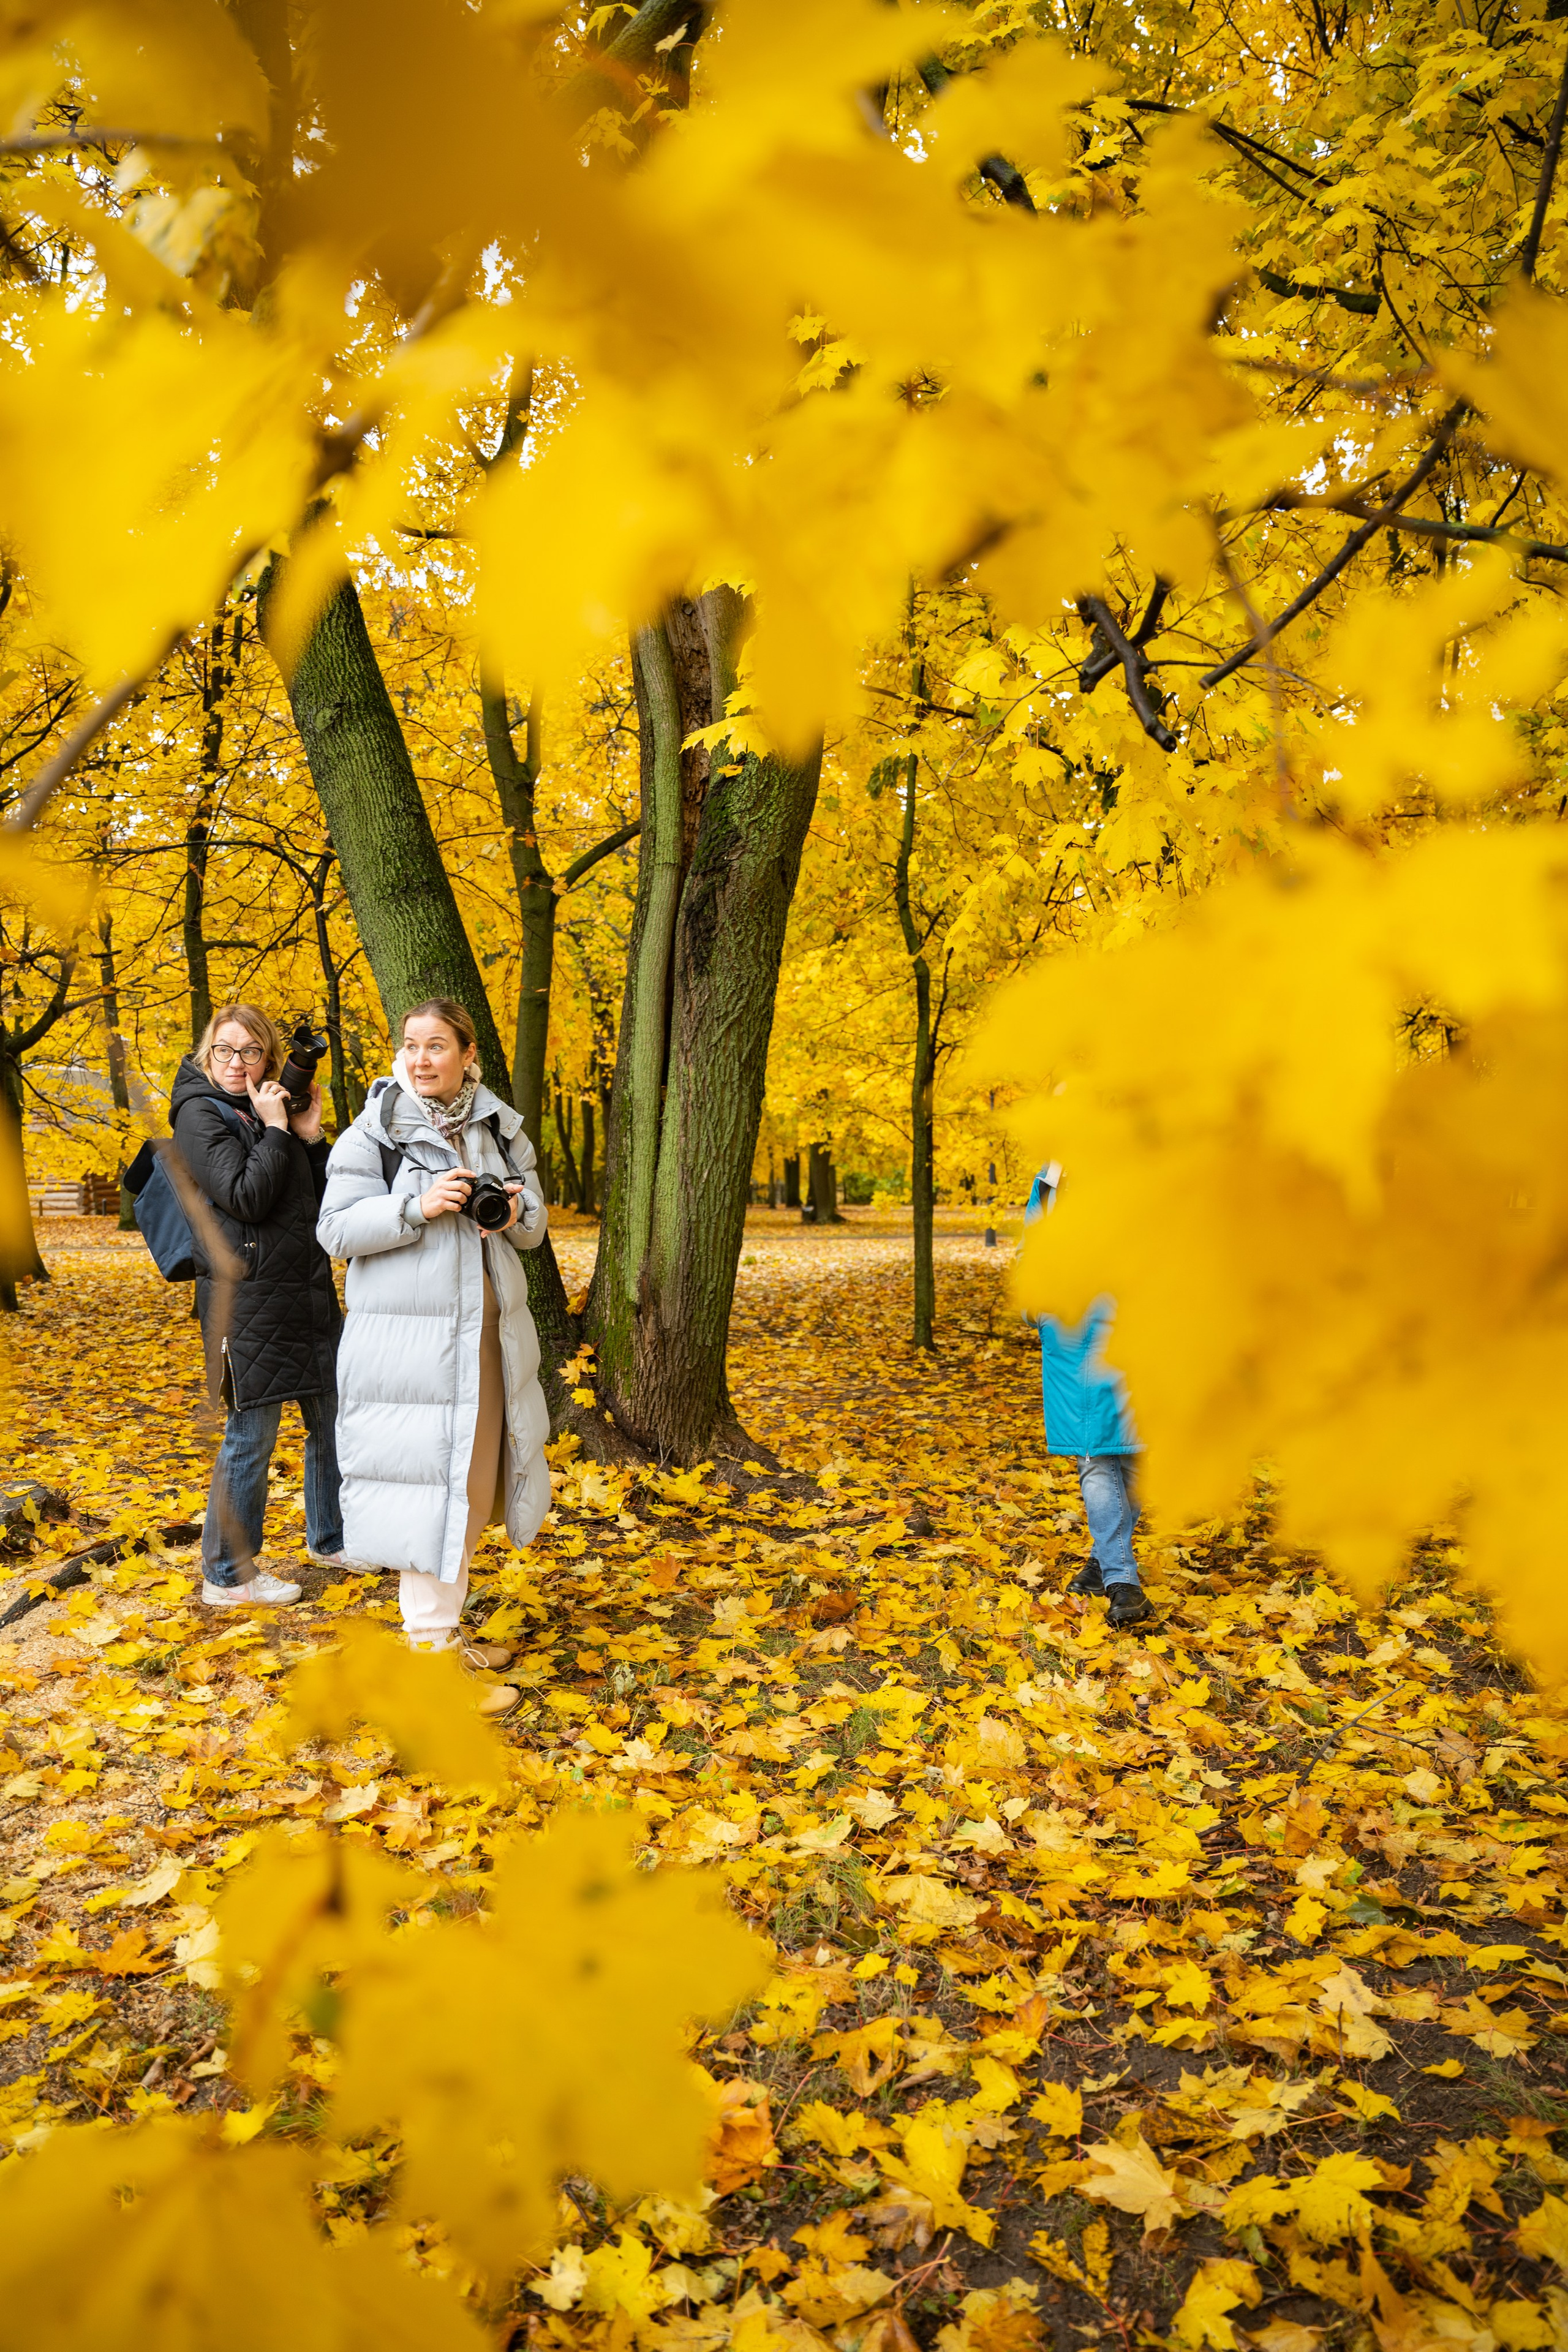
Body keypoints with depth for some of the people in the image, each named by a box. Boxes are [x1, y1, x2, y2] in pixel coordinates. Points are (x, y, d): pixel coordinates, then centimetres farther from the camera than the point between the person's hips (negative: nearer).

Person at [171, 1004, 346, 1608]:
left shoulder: (273, 1111, 14)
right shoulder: (201, 1113, -7)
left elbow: (324, 1201, 11)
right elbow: (245, 1197, -19)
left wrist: (312, 1136, 0)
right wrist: (276, 1132, -13)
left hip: (306, 1292, 8)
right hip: (248, 1295, -8)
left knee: (330, 1417, 16)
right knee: (252, 1435, -2)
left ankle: (329, 1538, 33)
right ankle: (228, 1576, 11)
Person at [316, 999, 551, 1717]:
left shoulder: (497, 1127, 9)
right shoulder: (373, 1131, -6)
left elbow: (534, 1224, 13)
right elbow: (337, 1229, -10)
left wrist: (517, 1212, -10)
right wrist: (417, 1208, -23)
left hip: (486, 1330, 6)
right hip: (407, 1336, -6)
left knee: (469, 1480, 14)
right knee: (426, 1482, -6)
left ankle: (445, 1631, 29)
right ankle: (430, 1651, 5)